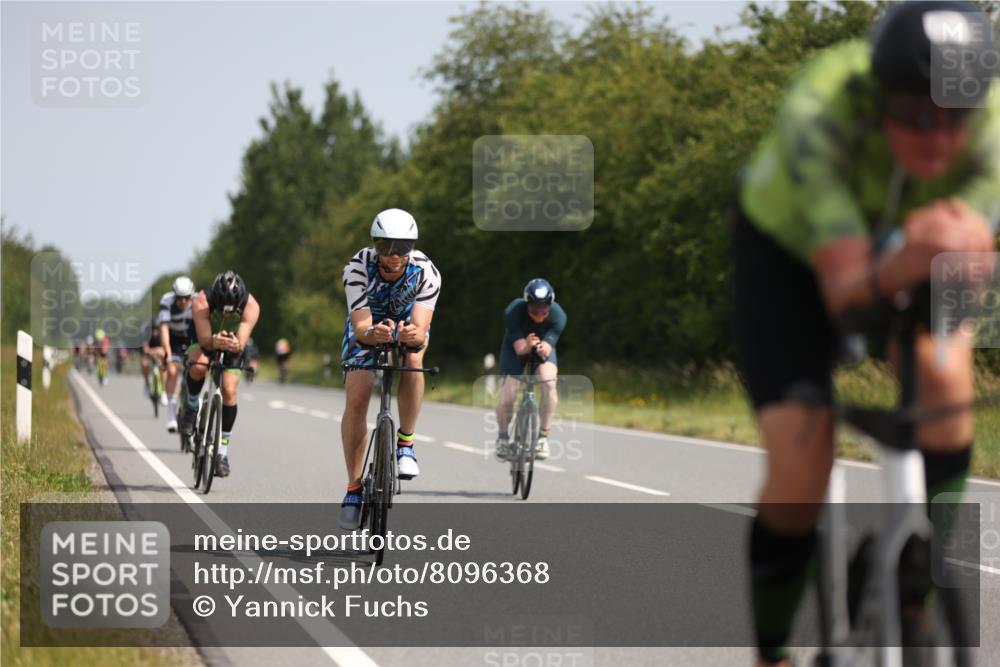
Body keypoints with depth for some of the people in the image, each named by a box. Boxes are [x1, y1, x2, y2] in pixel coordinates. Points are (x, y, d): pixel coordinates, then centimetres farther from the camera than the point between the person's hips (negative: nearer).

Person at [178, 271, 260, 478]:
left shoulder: (250, 306, -35)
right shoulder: (202, 302, -37)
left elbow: (242, 343, -42)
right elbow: (203, 340, -40)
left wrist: (235, 345, -65)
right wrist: (214, 341, -62)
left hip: (233, 342, 1)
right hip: (205, 339, -1)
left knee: (229, 391, -14)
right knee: (198, 367, -33)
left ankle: (222, 450, -2)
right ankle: (191, 407, -3)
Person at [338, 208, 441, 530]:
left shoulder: (426, 272, -32)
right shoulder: (358, 268, -33)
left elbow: (421, 330, -38)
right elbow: (361, 328, -37)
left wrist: (413, 335, -62)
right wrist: (375, 333, -60)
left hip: (407, 324, 0)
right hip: (367, 326, 0)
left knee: (413, 357, -34)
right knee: (356, 400, -16)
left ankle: (405, 444, -19)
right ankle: (354, 486, -4)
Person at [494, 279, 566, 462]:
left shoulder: (558, 315, -32)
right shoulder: (513, 312, -35)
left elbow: (548, 346, -37)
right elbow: (519, 348, -36)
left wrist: (543, 349, -60)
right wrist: (527, 346, -58)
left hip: (543, 346, 1)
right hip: (517, 346, -1)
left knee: (548, 383, -28)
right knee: (507, 397, -15)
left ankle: (543, 437, -14)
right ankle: (503, 438, 14)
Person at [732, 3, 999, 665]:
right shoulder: (819, 113, -40)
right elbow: (845, 288, -44)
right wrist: (904, 265, -66)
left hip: (898, 242, 3)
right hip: (789, 246, -3)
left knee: (945, 374, -28)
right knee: (801, 468, -15)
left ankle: (914, 597, -11)